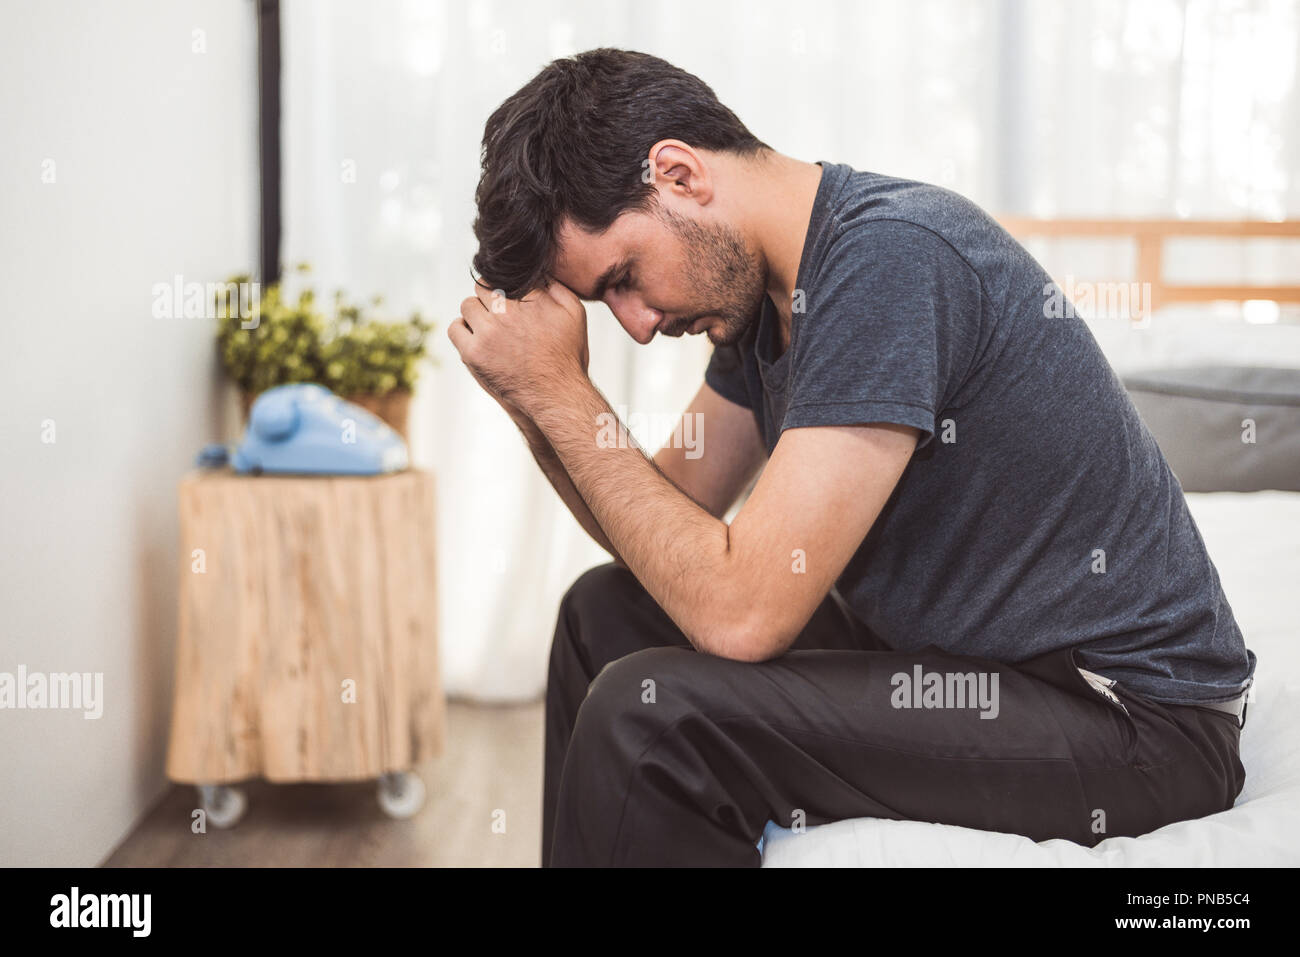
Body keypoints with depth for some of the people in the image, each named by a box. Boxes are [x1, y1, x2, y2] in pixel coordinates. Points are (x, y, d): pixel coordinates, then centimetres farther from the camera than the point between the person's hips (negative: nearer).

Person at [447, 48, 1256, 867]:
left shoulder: (889, 255, -24)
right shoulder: (766, 288, 4)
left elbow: (740, 612, -27)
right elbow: (671, 523, 10)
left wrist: (564, 394, -18)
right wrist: (538, 403, -5)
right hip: (955, 652, 9)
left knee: (646, 712, -22)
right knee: (608, 614, 12)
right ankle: (587, 839, 31)